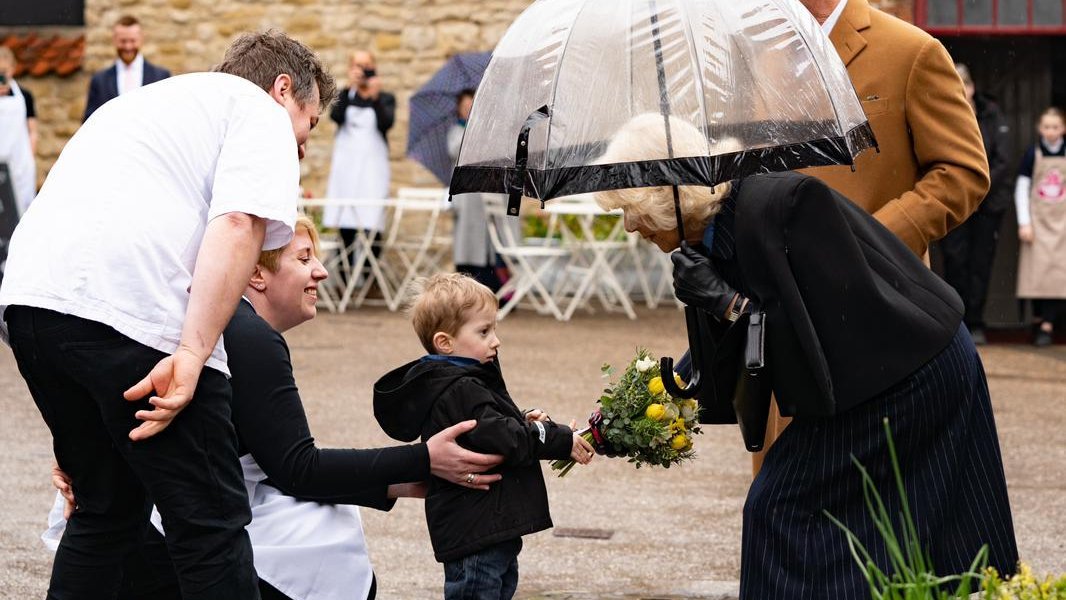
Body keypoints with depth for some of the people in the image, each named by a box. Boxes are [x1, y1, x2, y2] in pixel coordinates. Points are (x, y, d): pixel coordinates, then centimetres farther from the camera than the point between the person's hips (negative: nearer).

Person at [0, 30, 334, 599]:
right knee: (211, 523, -1)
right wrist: (192, 355, -16)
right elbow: (239, 225, -7)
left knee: (107, 509, 21)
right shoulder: (260, 110, 11)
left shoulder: (140, 100, 36)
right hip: (135, 312, -8)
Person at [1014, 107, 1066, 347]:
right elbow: (1021, 190, 2)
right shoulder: (1032, 155, 1)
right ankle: (1039, 320, 5)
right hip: (1038, 220, 0)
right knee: (1037, 271, -4)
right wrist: (1024, 223, -4)